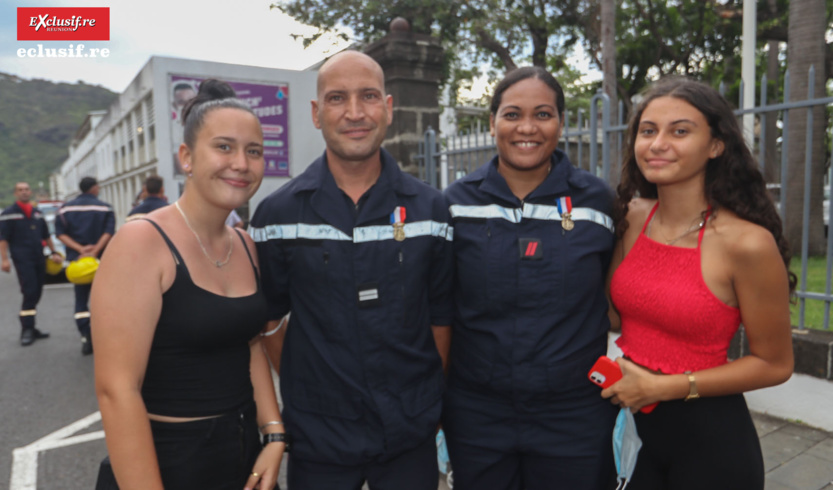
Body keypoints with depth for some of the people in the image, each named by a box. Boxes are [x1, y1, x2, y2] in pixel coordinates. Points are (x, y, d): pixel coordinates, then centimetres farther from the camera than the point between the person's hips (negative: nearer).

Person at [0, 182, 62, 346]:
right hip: (22, 260, -6)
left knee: (35, 295, 8)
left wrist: (53, 252, 15)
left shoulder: (37, 213, 16)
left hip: (39, 259, 6)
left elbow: (46, 236, 22)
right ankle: (27, 330, -8)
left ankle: (30, 328, 16)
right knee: (29, 293, -13)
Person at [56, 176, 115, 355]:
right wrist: (95, 251, -19)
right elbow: (108, 232, -15)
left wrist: (80, 249, -11)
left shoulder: (66, 208, 6)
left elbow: (61, 233, -4)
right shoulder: (105, 208, -2)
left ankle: (86, 339, 0)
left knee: (81, 301, 9)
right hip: (101, 259, -2)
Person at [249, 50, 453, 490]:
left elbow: (441, 315, 3)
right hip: (317, 438, 0)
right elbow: (266, 318, 3)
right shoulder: (278, 214, -5)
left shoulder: (429, 208, -2)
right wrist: (304, 391, 2)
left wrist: (431, 400, 2)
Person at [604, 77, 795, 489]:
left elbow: (774, 365, -10)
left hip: (709, 437, -4)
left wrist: (663, 386, -14)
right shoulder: (631, 217, -4)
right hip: (631, 423, 5)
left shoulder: (747, 242, -18)